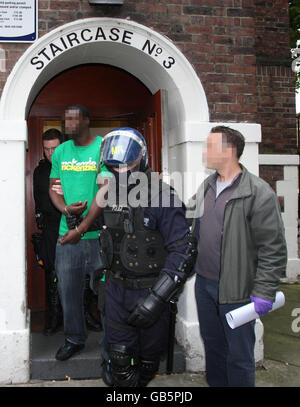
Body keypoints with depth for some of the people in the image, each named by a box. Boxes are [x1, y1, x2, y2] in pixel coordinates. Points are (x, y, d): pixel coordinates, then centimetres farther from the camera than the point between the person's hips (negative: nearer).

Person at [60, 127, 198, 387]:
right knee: (119, 357, 9)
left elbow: (183, 250, -22)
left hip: (150, 289, -4)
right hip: (117, 287, 5)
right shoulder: (111, 193, 1)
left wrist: (157, 297, -27)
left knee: (148, 358, 15)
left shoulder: (163, 197, -19)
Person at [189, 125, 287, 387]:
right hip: (203, 283, 7)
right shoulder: (206, 187, 7)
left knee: (239, 355, 8)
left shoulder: (259, 193, -16)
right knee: (212, 345, 22)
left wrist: (264, 293, -16)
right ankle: (215, 383, 42)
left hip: (235, 290, -7)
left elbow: (273, 249, -16)